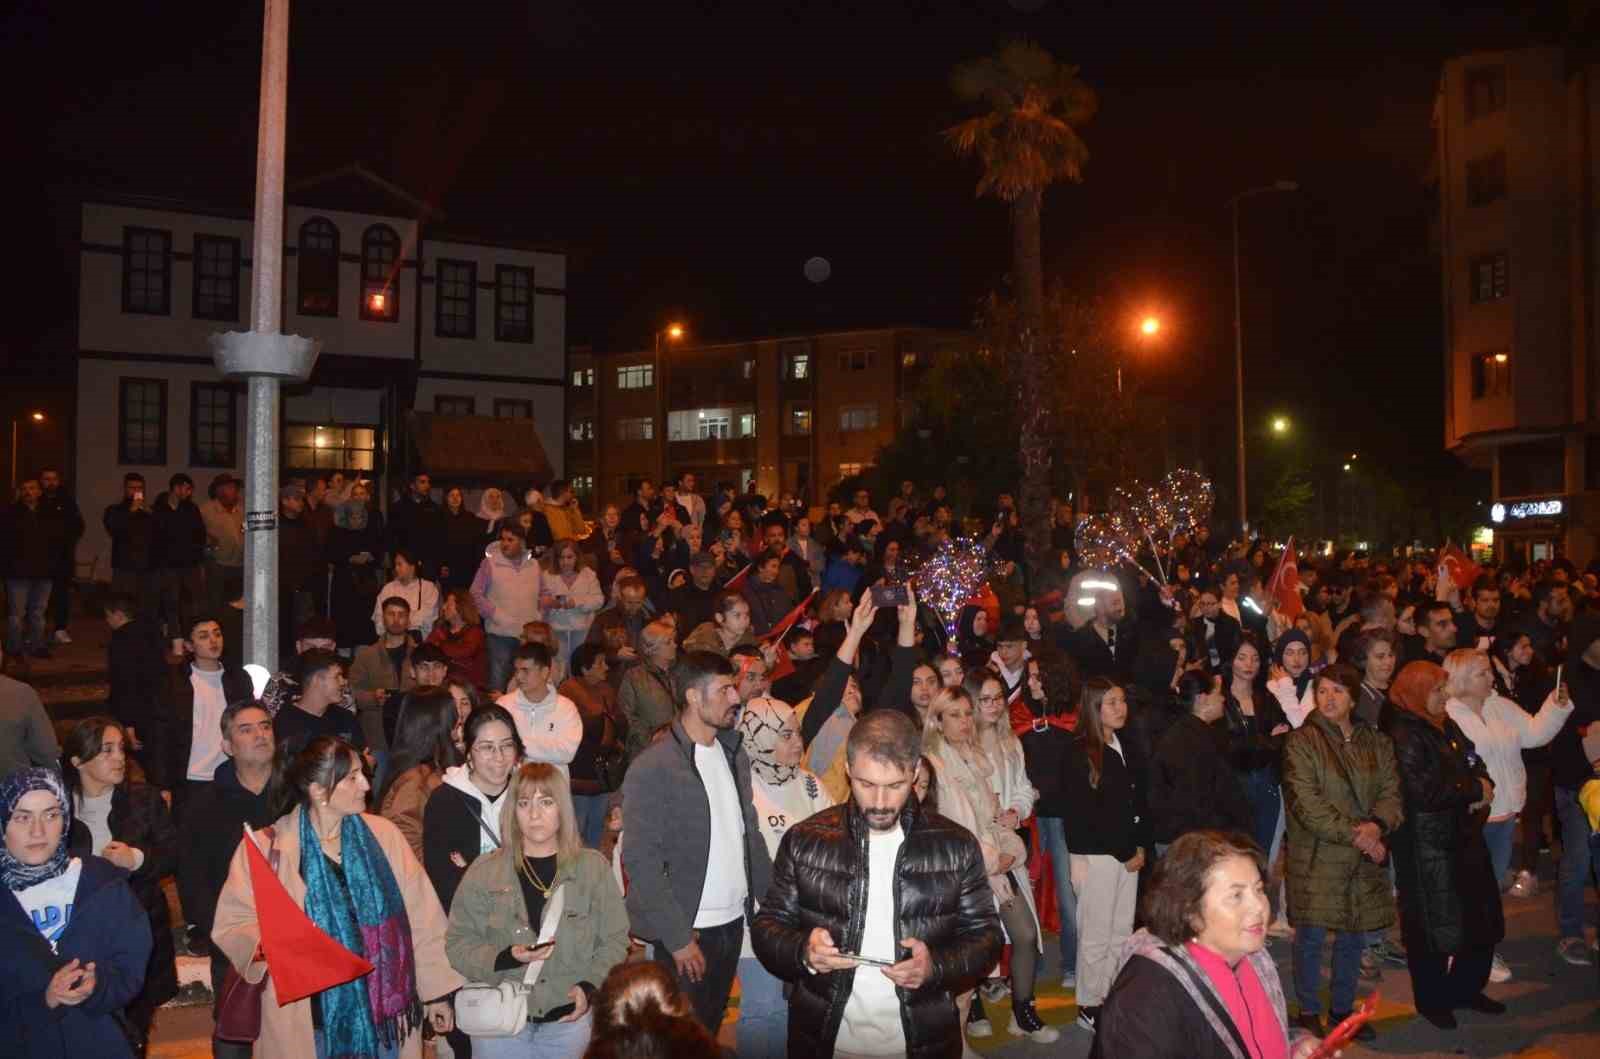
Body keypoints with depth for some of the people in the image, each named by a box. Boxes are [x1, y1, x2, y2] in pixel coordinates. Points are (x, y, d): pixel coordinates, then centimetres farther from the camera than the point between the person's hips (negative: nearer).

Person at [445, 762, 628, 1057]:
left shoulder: (593, 867, 0)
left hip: (569, 1019, 0)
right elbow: (458, 946, -2)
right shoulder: (484, 872, 0)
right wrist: (507, 958, -17)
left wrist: (590, 986, -12)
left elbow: (614, 941, 3)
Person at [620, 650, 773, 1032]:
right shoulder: (652, 767, -14)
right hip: (687, 930, -6)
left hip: (734, 921, 6)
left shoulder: (734, 754, 8)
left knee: (711, 1029, 17)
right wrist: (678, 938, -15)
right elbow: (641, 861, -15)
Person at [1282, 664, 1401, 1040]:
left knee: (1354, 935, 12)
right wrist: (1354, 834, -17)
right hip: (1317, 857, -5)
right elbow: (1307, 804, -14)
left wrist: (1377, 825, -18)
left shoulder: (1377, 742, 10)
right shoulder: (1301, 741, -7)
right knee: (1311, 935, 1)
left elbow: (1391, 791, 3)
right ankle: (1309, 1012, 16)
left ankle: (1343, 1007, 29)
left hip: (1364, 859, 5)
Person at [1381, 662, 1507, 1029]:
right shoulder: (1404, 735, -17)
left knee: (1481, 915, 15)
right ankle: (1432, 1000, 19)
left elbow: (1474, 762, 16)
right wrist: (1473, 790, -12)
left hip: (1463, 834, 8)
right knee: (1432, 921, 3)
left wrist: (1483, 787, -6)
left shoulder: (1447, 726, 10)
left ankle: (1467, 988, 33)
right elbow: (1423, 791, -23)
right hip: (1426, 842, -8)